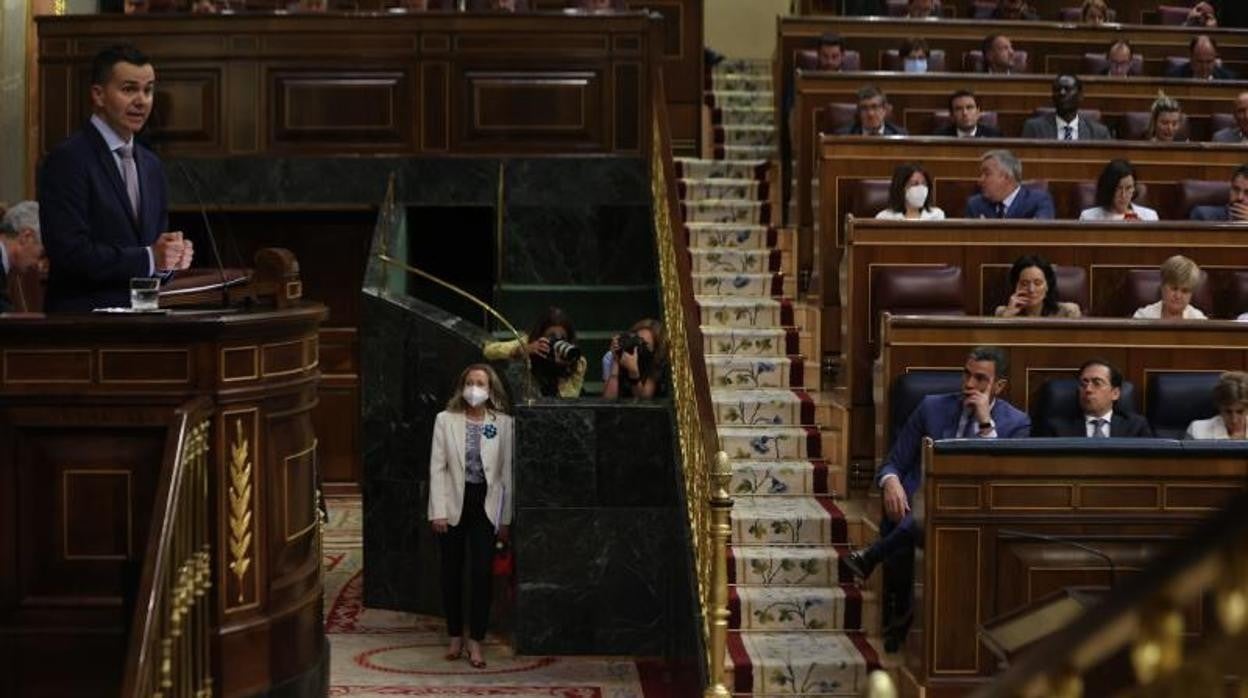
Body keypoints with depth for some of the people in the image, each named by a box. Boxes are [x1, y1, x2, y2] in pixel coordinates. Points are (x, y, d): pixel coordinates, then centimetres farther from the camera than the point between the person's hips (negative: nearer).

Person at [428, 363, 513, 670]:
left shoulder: (503, 423, -1)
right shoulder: (445, 420, -1)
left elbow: (507, 472, 1)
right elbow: (437, 467, -2)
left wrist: (506, 518, 1)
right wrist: (438, 511, -8)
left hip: (485, 506, -1)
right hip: (454, 504, 1)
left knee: (481, 573, -5)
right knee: (451, 573, 8)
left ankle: (476, 642, 5)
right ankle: (455, 637, 22)